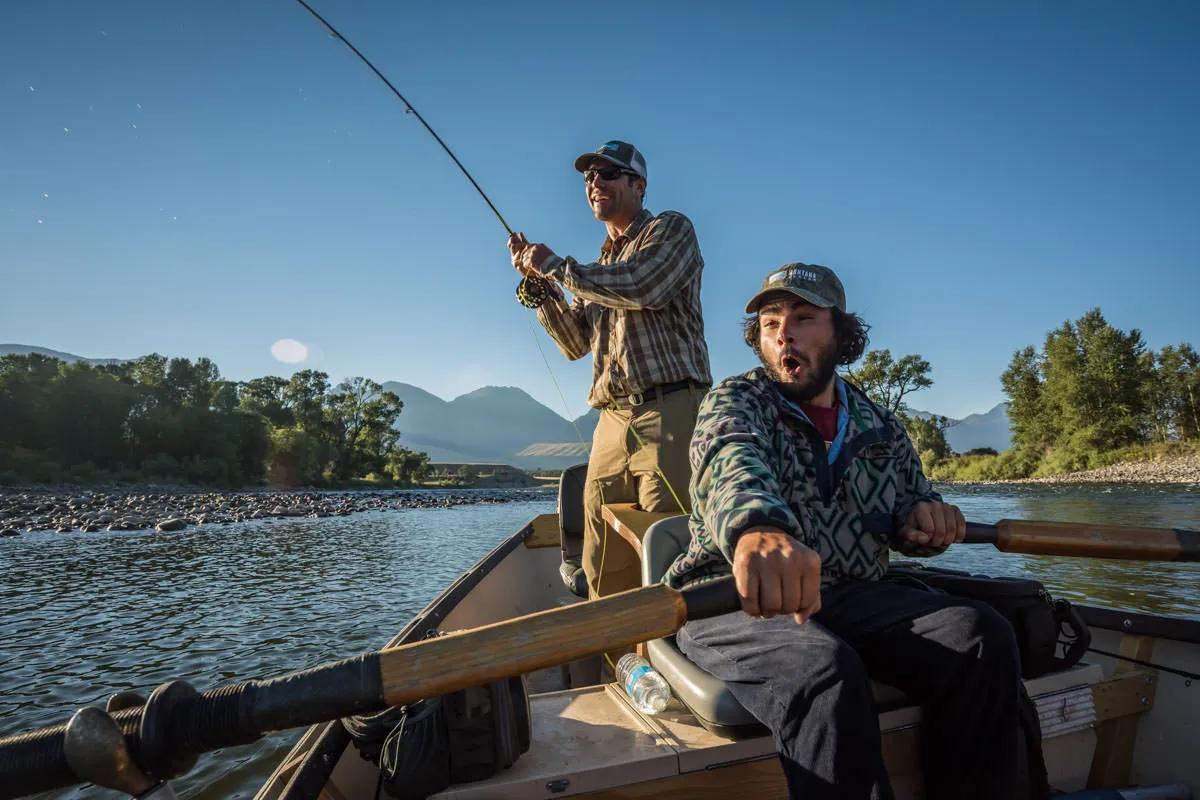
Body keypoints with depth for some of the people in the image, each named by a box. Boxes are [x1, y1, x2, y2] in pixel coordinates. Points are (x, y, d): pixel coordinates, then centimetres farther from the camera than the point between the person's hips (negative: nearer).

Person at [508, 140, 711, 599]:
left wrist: (556, 266, -4)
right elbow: (576, 343, 22)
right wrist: (538, 280, 12)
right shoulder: (602, 262, 27)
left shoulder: (671, 229, 6)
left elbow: (643, 287, -15)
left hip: (669, 411, -7)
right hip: (612, 423, 7)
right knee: (604, 569, 6)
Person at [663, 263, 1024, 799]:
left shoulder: (881, 428, 15)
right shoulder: (734, 400, -1)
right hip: (736, 598, -4)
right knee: (826, 672, -35)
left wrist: (924, 518, -4)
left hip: (854, 598, 5)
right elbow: (733, 463, -25)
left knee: (982, 637, -20)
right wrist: (757, 527, -50)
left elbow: (912, 505, 24)